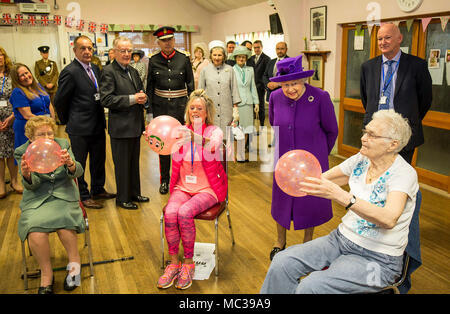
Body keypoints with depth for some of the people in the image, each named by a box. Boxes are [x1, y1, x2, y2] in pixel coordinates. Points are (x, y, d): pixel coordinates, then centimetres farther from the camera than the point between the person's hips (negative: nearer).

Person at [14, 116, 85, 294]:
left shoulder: (62, 145, 4)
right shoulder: (22, 152, 2)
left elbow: (78, 172, -6)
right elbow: (30, 185, -9)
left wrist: (70, 164, -31)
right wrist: (26, 174, -34)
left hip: (64, 197, 0)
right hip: (36, 200, 0)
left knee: (64, 222, -31)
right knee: (35, 232, -29)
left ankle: (74, 261, -6)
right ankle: (46, 275, -8)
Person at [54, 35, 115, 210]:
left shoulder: (95, 68, 8)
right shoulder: (70, 72, -16)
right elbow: (59, 100, -10)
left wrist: (101, 118, 10)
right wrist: (67, 121, 0)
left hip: (98, 125, 8)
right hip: (80, 128, -8)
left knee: (99, 160, 19)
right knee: (78, 164, 7)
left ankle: (98, 190, 36)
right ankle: (83, 196, 21)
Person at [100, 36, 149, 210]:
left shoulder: (133, 71, 13)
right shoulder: (108, 71, -11)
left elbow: (140, 91, 23)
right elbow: (106, 99, -18)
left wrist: (142, 97, -2)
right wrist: (132, 99, -22)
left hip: (136, 124, 8)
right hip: (120, 127, -8)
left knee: (134, 161, 17)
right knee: (122, 164, 4)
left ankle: (135, 193, 31)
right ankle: (122, 198, 17)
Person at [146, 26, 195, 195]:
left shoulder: (184, 59, -1)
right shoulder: (153, 61, 2)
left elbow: (190, 84, 4)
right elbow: (150, 86, 8)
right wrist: (151, 108, 4)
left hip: (180, 105, -1)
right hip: (161, 106, 1)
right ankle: (164, 180, 19)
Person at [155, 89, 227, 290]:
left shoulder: (214, 131, -3)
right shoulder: (181, 131, 8)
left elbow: (213, 146, -27)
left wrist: (196, 138, -47)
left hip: (207, 188, -3)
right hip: (183, 186, 3)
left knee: (184, 212, -29)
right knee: (170, 213, -25)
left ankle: (188, 263, -9)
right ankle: (173, 263, -7)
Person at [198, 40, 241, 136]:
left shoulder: (229, 70, 4)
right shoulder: (205, 70, 5)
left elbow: (234, 89, 6)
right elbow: (200, 90, 9)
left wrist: (235, 107, 3)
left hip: (226, 111, 0)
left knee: (226, 134, -1)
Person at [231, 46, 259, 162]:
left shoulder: (250, 70, 11)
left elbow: (253, 87, 14)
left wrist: (256, 102, 8)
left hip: (248, 103, 4)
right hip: (236, 103, -4)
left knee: (246, 130, 6)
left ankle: (241, 153, 17)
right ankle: (240, 155, 5)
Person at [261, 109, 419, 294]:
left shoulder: (404, 173, -16)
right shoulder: (361, 159, 3)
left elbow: (389, 219, -33)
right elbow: (321, 180, 3)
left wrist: (340, 196, -44)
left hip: (378, 259, -6)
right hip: (342, 238, 6)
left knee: (311, 285, -27)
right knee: (282, 263, -13)